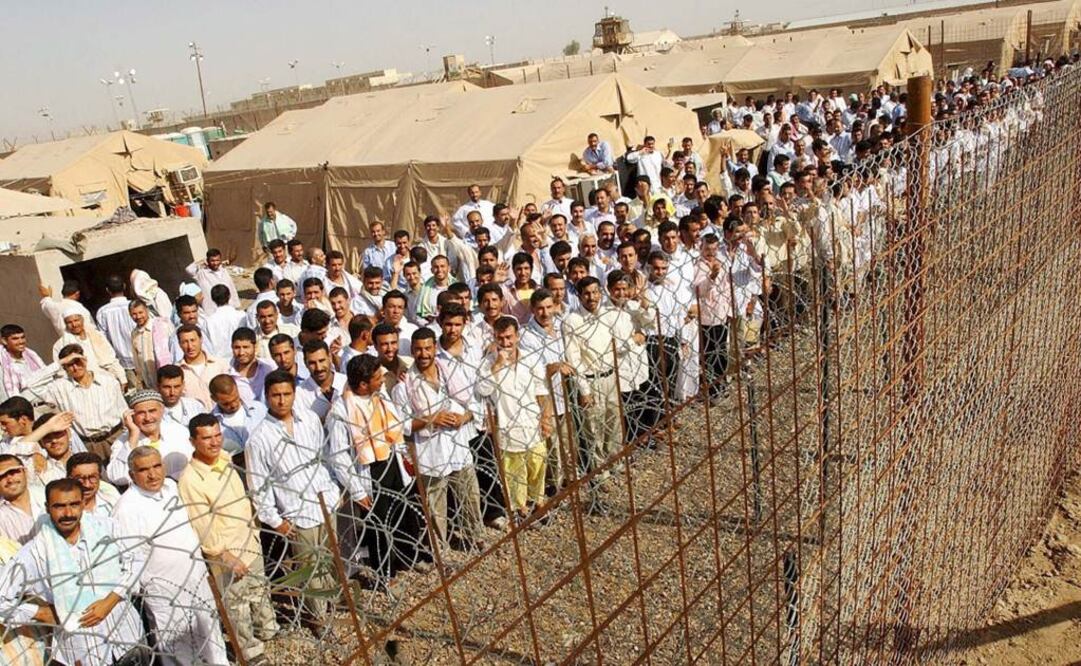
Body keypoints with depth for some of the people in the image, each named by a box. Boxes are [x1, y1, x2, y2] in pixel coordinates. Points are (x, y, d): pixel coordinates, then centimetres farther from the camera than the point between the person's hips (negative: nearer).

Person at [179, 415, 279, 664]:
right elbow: (201, 528, -23)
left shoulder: (224, 459, -4)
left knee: (260, 591, 26)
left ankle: (267, 631, 48)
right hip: (226, 554, -7)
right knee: (238, 606, 10)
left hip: (250, 544, 7)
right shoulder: (190, 480, -27)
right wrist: (227, 556, -20)